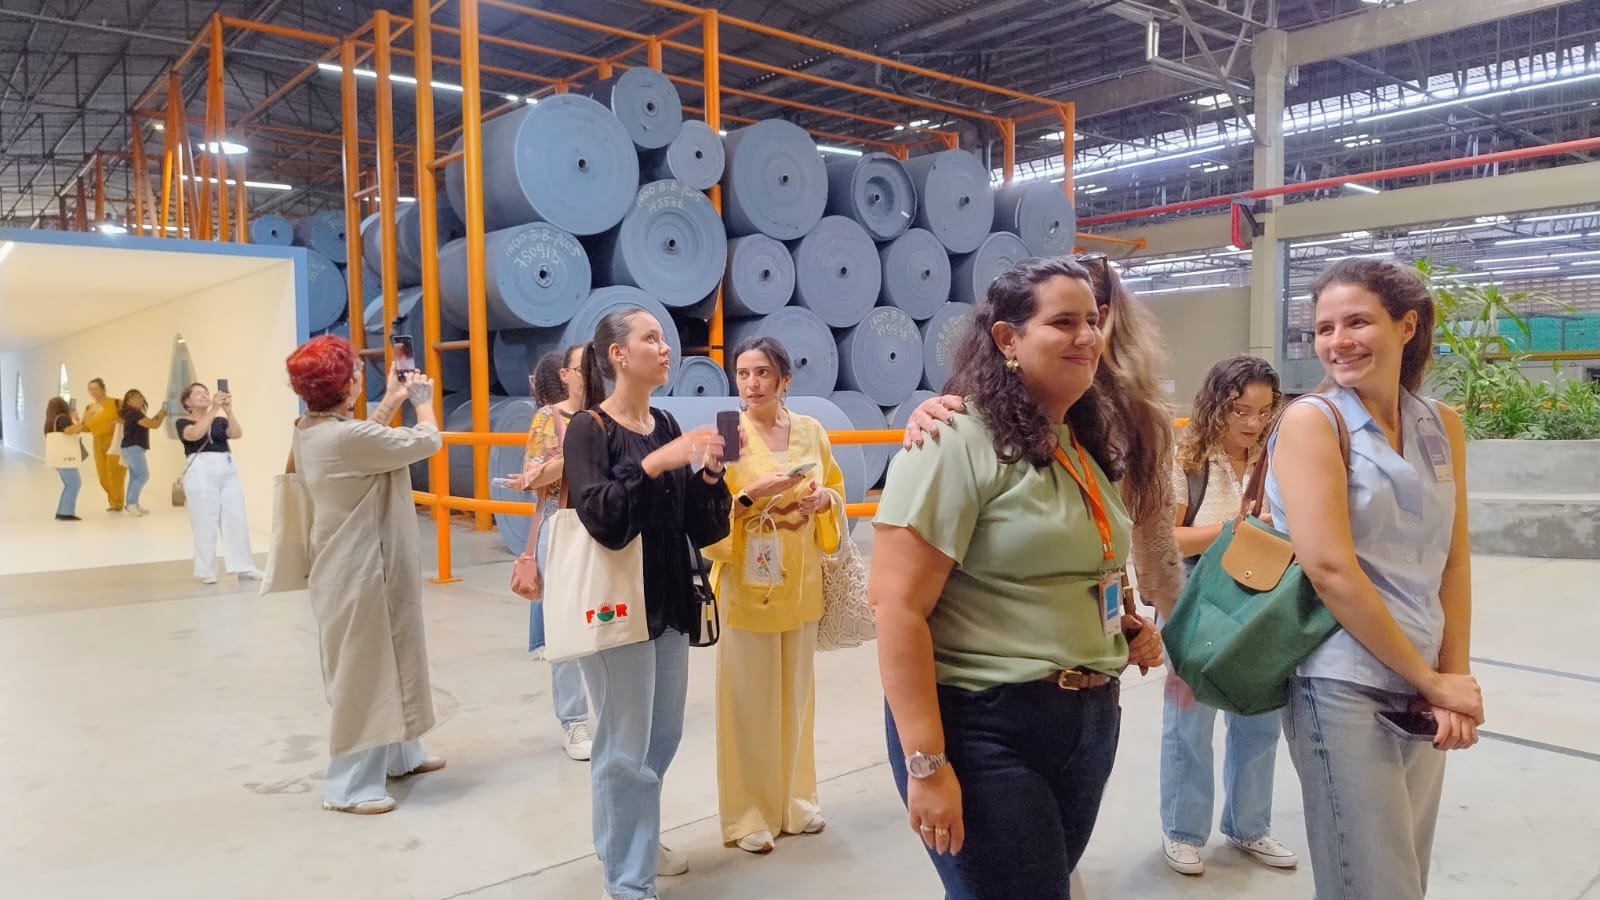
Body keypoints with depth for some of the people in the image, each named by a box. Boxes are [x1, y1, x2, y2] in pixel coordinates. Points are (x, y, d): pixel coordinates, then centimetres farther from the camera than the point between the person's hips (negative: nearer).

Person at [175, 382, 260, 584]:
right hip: (201, 471, -4)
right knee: (205, 522, -2)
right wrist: (214, 409, -19)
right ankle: (205, 571, 8)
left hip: (228, 470, 4)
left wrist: (228, 410, -14)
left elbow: (237, 434, -3)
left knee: (237, 519, 1)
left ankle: (243, 567, 7)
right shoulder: (183, 422, 5)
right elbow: (195, 434, -16)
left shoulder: (220, 420, 15)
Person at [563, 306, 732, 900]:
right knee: (626, 748, 2)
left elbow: (703, 530, 6)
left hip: (669, 604, 7)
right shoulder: (588, 429, -10)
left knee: (662, 738, 19)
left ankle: (630, 843, 41)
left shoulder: (666, 425, 8)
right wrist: (655, 464, -29)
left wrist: (710, 474, -10)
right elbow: (602, 519, -24)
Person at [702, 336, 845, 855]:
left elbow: (835, 490, 14)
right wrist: (752, 494, -24)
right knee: (748, 699, 1)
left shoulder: (811, 432, 4)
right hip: (746, 585, -4)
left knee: (796, 693, 13)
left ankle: (794, 800, 29)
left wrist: (824, 498, -7)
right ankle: (748, 813, 16)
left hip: (801, 584, 4)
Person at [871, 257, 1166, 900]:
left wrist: (1124, 627, 5)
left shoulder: (1088, 449, 11)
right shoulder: (958, 440, -16)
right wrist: (927, 764, -22)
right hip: (985, 728, -8)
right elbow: (897, 605, -21)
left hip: (1089, 722, 8)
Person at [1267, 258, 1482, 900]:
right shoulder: (1312, 422, -10)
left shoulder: (1443, 427, 7)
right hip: (1343, 688, -6)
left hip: (1421, 691, 6)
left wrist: (1454, 679, 0)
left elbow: (1453, 565, 8)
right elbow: (1329, 568, -17)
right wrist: (1432, 679, -11)